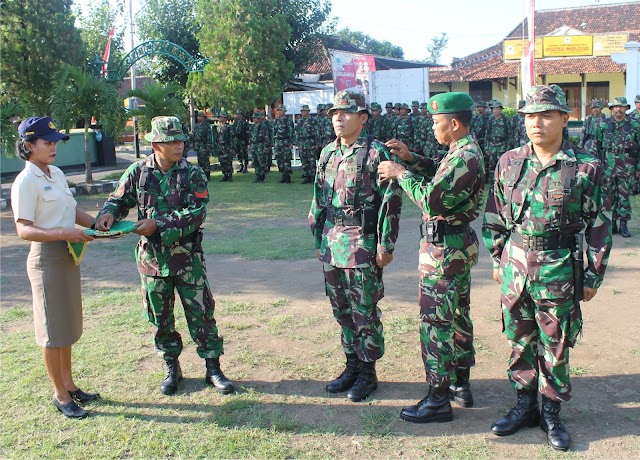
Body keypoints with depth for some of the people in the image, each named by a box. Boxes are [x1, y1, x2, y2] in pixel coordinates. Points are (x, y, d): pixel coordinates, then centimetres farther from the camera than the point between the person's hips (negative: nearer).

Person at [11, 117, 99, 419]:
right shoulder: (25, 182, -15)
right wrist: (63, 233, -31)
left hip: (68, 256, 8)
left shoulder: (57, 174, 9)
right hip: (46, 259, -8)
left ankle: (69, 385, 31)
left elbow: (72, 212, 17)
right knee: (53, 331, 3)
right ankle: (60, 395, 16)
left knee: (67, 326, 17)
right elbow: (23, 229, -21)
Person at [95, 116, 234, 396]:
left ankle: (213, 368, 16)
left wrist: (158, 224, -23)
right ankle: (172, 368, 30)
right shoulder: (138, 172, 0)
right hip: (152, 257, 2)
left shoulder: (192, 174, -6)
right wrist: (108, 213, -14)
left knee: (201, 313, 2)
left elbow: (196, 213, -16)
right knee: (160, 317, 12)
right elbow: (119, 200, 10)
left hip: (186, 256, -2)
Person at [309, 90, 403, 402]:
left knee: (365, 311, 2)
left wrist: (386, 245, -13)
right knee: (342, 309, 14)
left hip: (362, 241, -7)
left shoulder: (376, 153, -9)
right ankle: (352, 366, 28)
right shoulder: (327, 153, 11)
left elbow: (391, 201, -10)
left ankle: (368, 372, 16)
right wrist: (318, 240, 15)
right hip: (331, 242, 7)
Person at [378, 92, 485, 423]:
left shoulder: (465, 157, -21)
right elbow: (438, 173, 22)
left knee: (435, 322, -4)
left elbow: (432, 200, -25)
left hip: (444, 248, -11)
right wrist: (410, 158, 8)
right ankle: (460, 385, 31)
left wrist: (401, 174, -14)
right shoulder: (463, 151, 10)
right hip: (457, 245, 11)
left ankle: (438, 400, 5)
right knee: (457, 316, 18)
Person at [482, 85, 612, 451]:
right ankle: (525, 404, 30)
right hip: (515, 267, 3)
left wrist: (593, 277, -1)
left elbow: (600, 225, -2)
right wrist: (498, 259, 11)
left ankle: (551, 411, 26)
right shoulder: (509, 162, 2)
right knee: (519, 340, 13)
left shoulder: (586, 167, -7)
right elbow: (495, 215, 11)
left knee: (555, 346, 8)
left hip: (559, 270, -3)